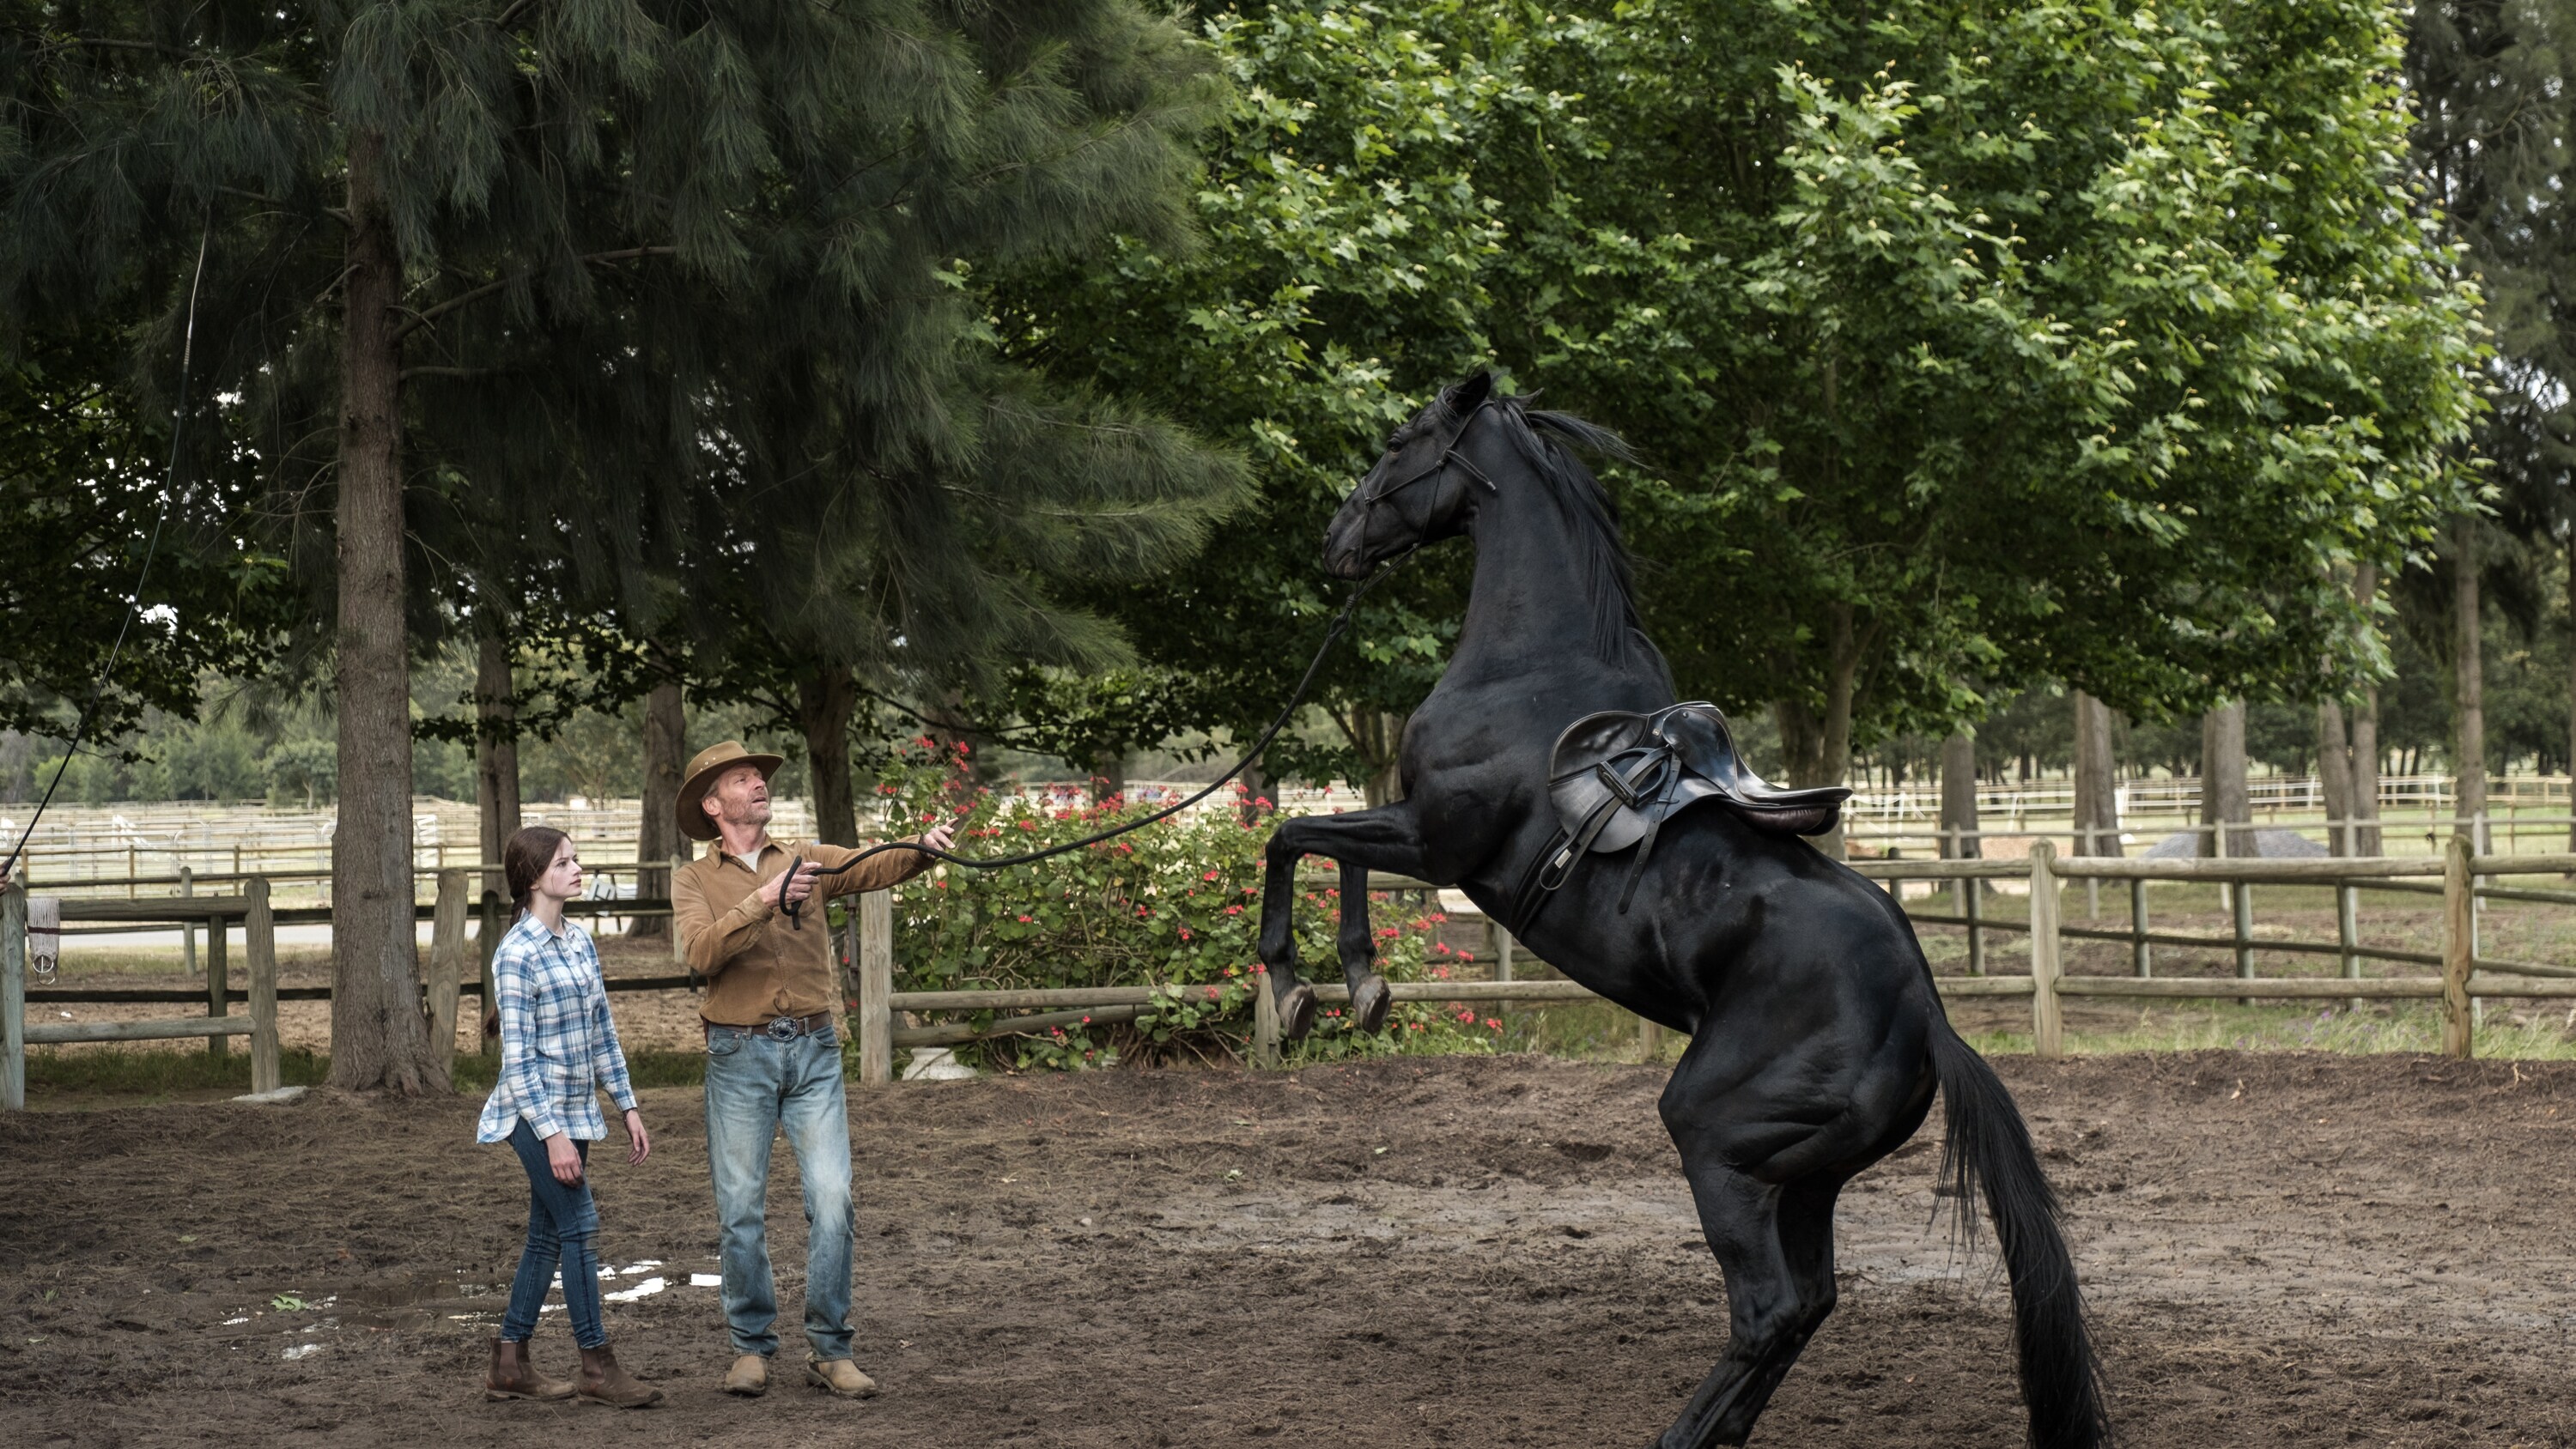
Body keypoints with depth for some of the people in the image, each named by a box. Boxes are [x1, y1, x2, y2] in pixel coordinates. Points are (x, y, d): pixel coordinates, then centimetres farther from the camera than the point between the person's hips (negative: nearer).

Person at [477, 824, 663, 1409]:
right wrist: (552, 1134, -19)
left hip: (574, 1112, 8)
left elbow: (602, 1033, 16)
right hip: (537, 1113, -8)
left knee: (547, 1237, 10)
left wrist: (628, 1107, 13)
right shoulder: (517, 954, -14)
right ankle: (598, 1367, -3)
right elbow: (518, 1058, -16)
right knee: (579, 1227, -8)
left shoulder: (579, 942, 10)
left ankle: (510, 1365, 17)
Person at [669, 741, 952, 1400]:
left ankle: (829, 1351, 2)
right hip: (739, 1055, -1)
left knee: (832, 1198, -6)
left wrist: (924, 849, -28)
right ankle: (751, 1347, 15)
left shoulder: (809, 859, 10)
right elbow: (702, 952, -13)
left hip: (813, 1051, 1)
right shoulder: (694, 880, 5)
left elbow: (876, 868, -8)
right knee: (740, 1209, 2)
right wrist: (764, 900, -23)